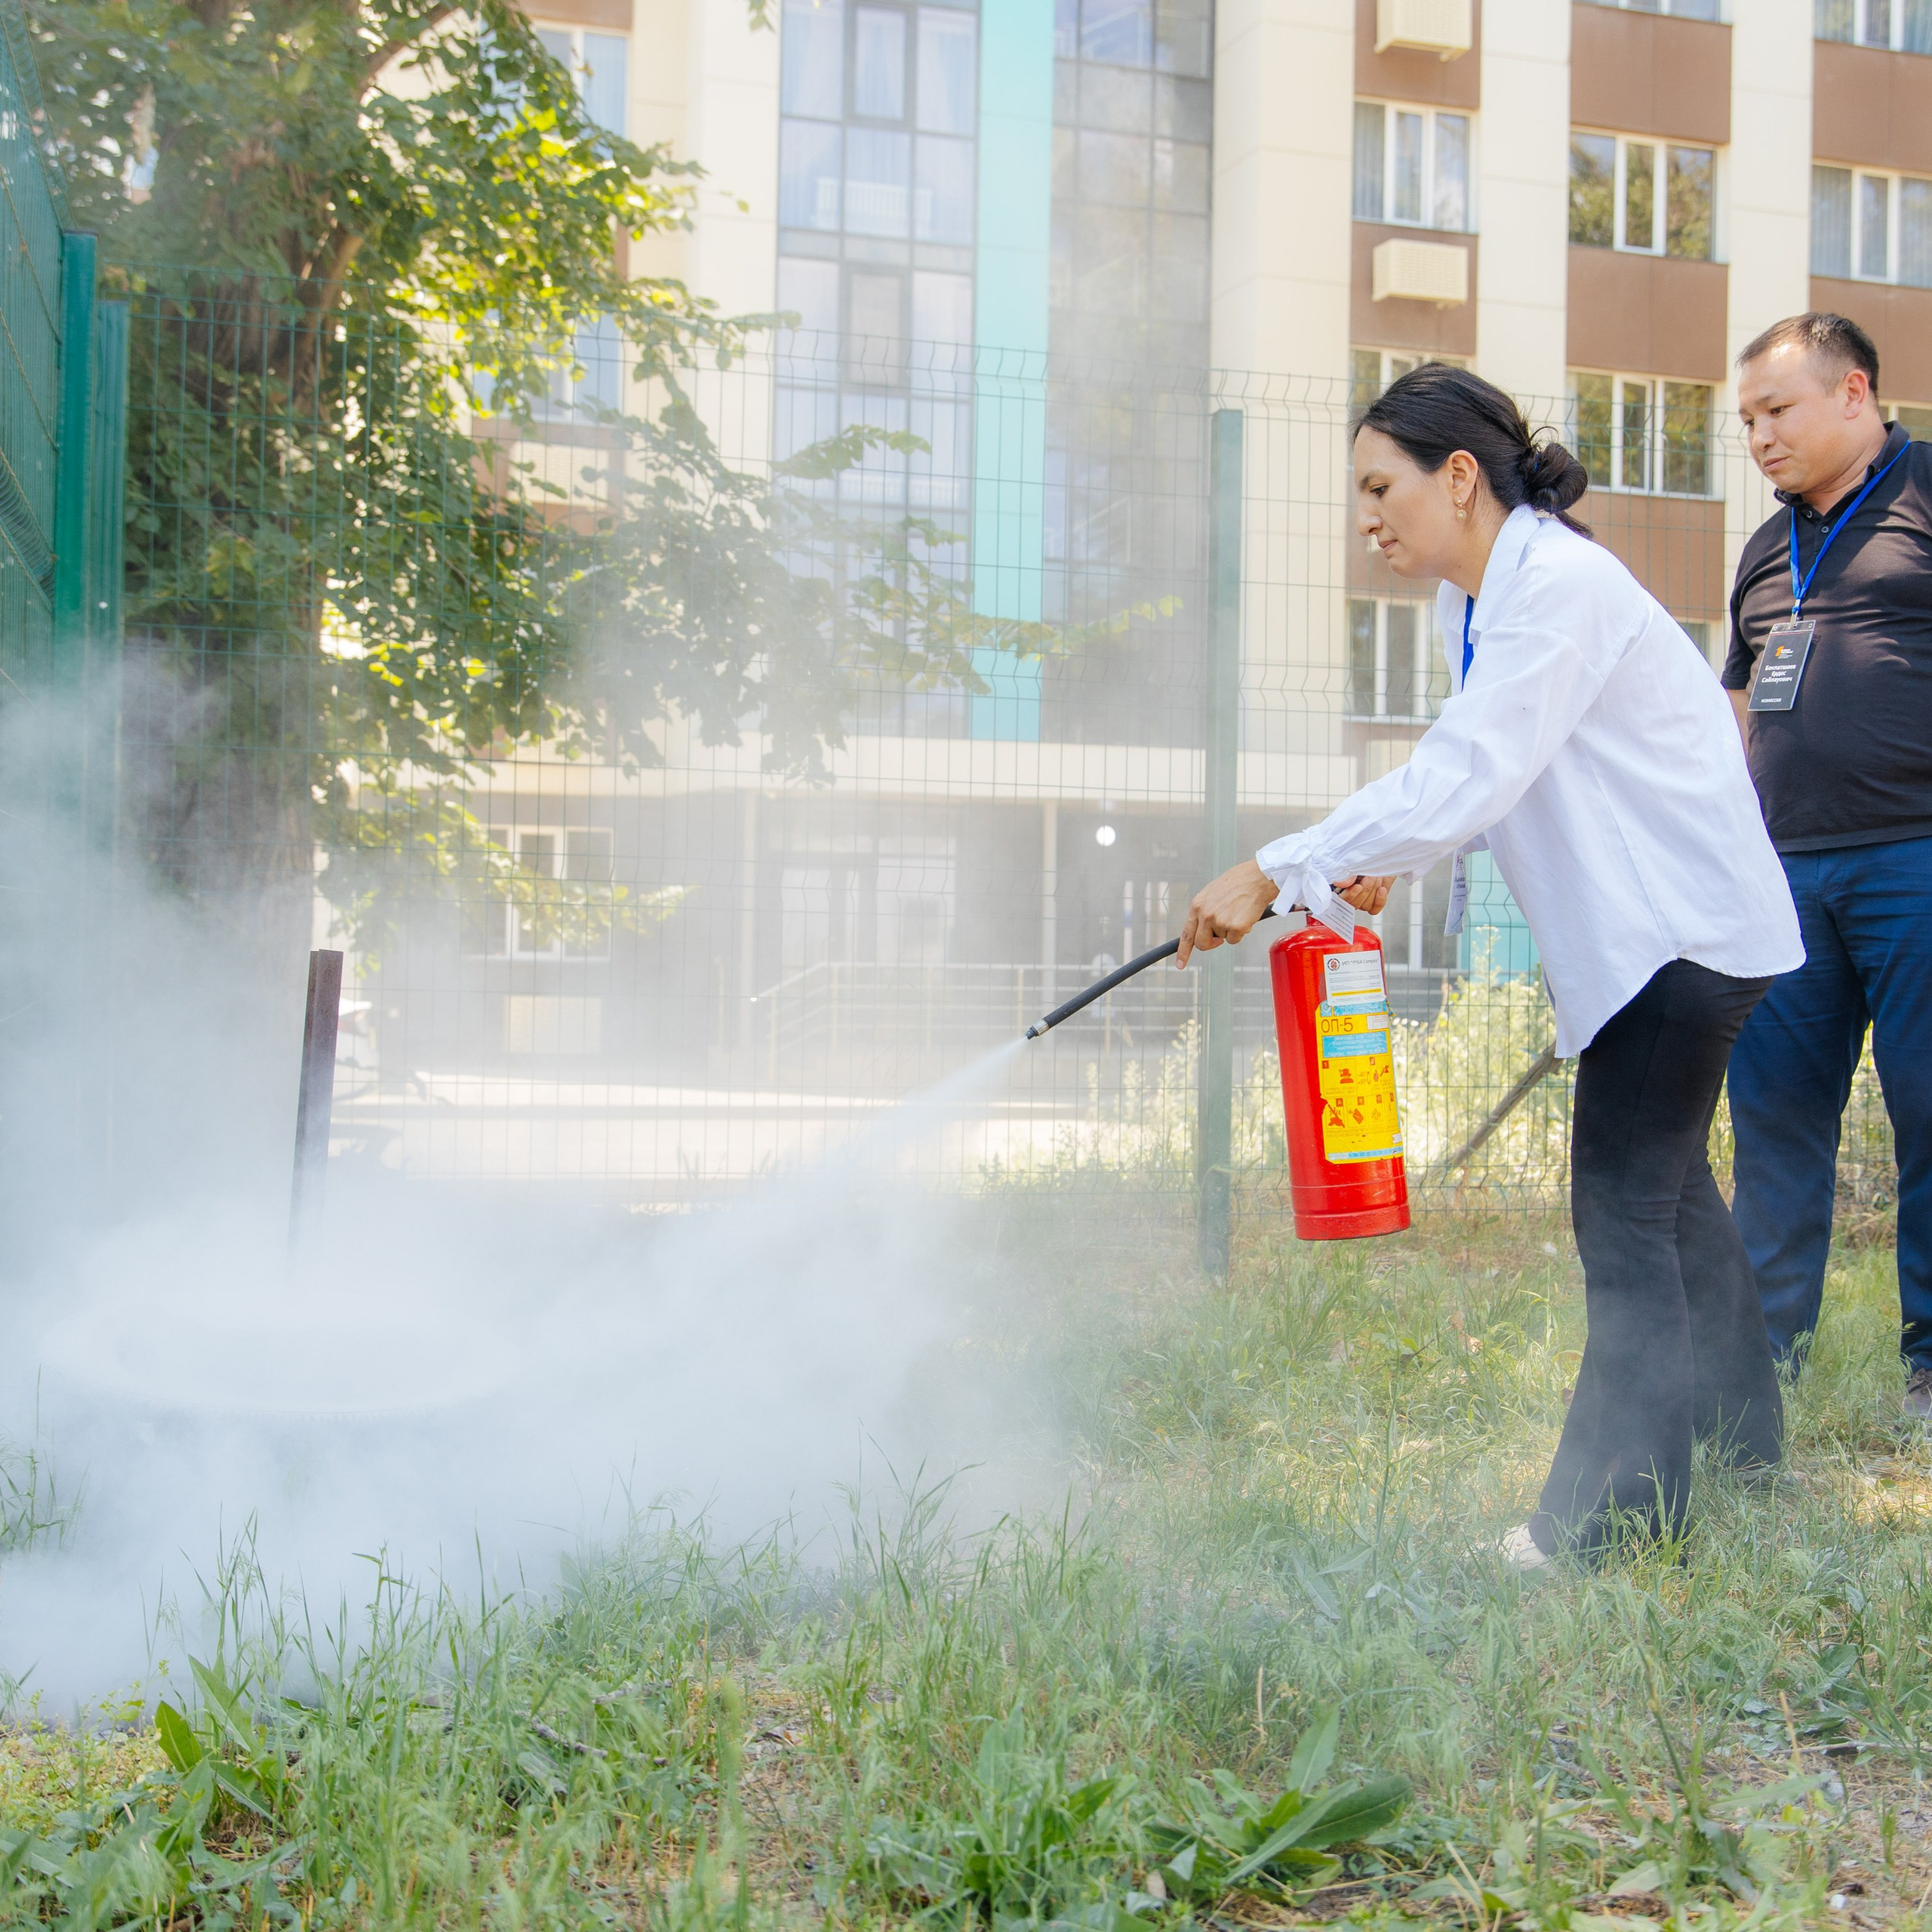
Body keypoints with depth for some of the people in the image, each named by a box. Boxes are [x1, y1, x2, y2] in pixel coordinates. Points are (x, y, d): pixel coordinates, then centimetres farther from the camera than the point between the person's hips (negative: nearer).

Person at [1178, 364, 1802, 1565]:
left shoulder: (1558, 585, -23)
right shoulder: (1481, 600, 8)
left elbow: (1463, 783, -30)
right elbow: (1474, 777, 11)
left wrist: (1280, 872, -27)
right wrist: (1376, 871, -6)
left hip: (1679, 927, -10)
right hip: (1641, 932, 10)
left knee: (1625, 1215, -9)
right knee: (1667, 1195, 18)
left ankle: (1612, 1514, -4)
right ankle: (1745, 1457, 32)